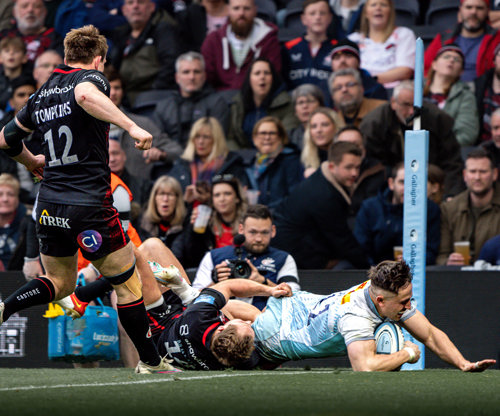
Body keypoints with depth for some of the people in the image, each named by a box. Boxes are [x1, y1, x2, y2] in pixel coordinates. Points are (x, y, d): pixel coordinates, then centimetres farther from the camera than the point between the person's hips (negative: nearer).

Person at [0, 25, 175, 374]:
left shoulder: (42, 94, 14)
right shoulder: (91, 78, -6)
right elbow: (85, 95, -32)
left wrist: (32, 162, 42)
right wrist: (131, 126, -36)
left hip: (49, 207, 6)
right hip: (89, 206, -6)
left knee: (60, 283, 22)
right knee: (127, 283, 9)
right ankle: (151, 362, 14)